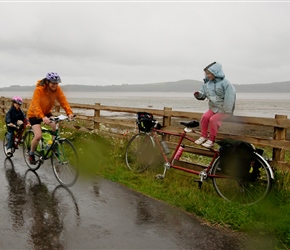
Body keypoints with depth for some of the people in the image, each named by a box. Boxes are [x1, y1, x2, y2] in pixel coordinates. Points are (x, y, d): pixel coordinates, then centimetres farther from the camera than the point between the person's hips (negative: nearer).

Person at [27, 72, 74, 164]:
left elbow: (63, 101, -23)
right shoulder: (39, 89, -30)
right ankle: (31, 153, 9)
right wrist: (42, 117, -55)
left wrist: (69, 112, -38)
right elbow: (36, 105, -40)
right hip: (34, 114, -5)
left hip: (46, 112, 5)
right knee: (38, 136, -17)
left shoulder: (57, 89, -16)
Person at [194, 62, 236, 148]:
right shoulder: (207, 83, 1)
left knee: (213, 119, -25)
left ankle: (211, 139, -9)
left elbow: (230, 97, -19)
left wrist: (227, 111, -20)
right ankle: (204, 136, -2)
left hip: (223, 110, -5)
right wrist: (199, 94, -15)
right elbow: (203, 94, 9)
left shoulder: (225, 83, -18)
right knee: (205, 117, -18)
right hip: (213, 108, 6)